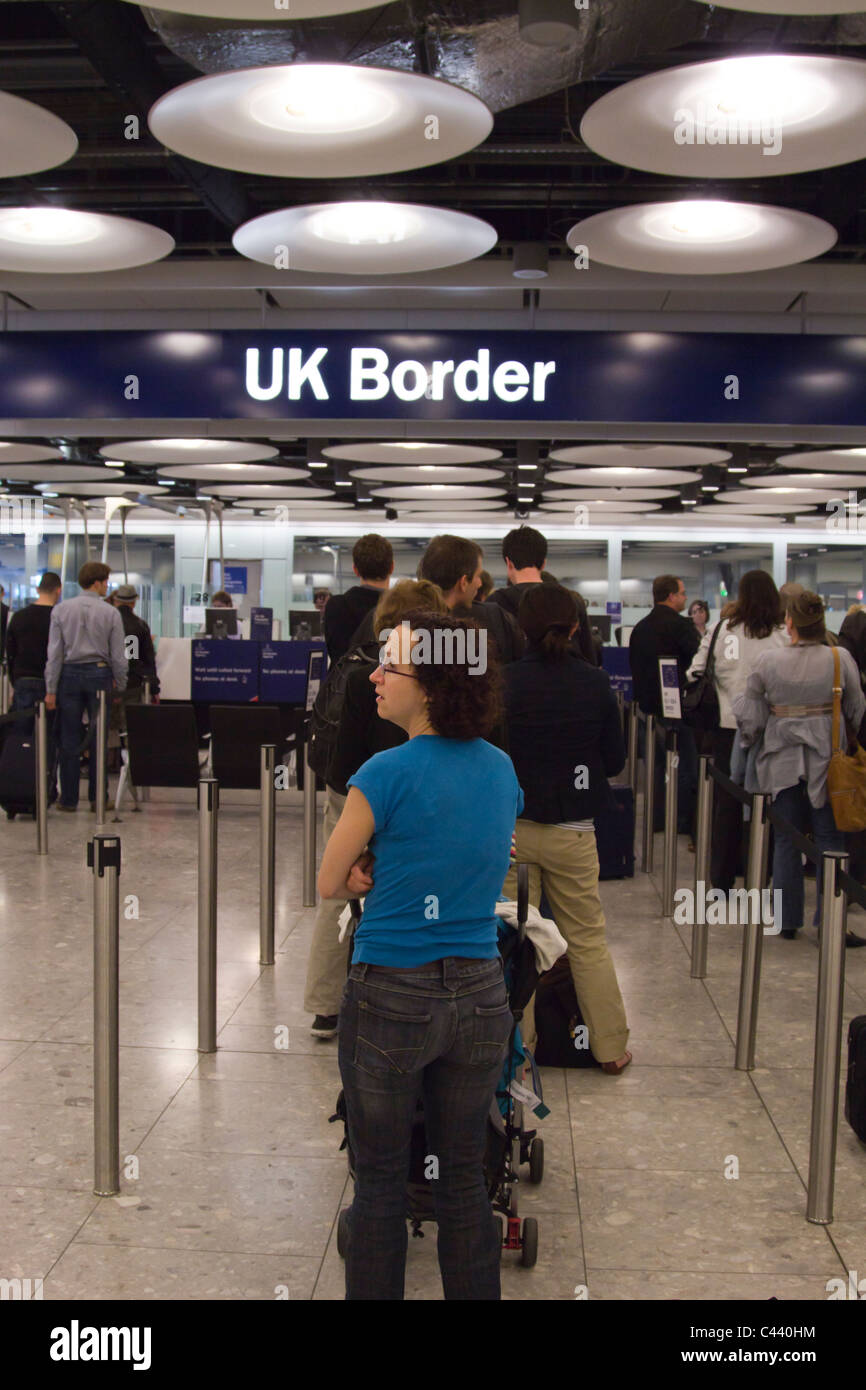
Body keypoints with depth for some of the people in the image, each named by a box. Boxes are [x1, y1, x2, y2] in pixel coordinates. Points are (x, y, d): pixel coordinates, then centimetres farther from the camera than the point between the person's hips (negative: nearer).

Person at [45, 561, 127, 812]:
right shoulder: (110, 613, -3)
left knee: (69, 740, 5)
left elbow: (54, 652, -2)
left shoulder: (61, 610, 1)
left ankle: (69, 799, 8)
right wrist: (120, 687, 8)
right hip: (99, 673, -1)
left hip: (69, 674, 1)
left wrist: (51, 689, -1)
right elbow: (118, 656, -2)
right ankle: (97, 798, 7)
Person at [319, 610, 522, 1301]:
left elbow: (330, 883, -5)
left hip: (392, 997, -5)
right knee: (465, 1182, 16)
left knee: (380, 1184, 11)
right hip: (480, 994, 5)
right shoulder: (502, 769, 2)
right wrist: (391, 874, 3)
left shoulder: (388, 772, -16)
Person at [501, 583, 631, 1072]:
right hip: (573, 830, 1)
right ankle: (610, 1047, 21)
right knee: (589, 941, 13)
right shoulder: (596, 683, -7)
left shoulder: (503, 682, -11)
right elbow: (615, 760, 1)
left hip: (510, 826, -1)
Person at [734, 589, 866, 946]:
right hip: (826, 757, -1)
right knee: (829, 841, 5)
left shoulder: (767, 660, -7)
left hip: (782, 759, 1)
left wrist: (753, 738, 18)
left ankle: (787, 921, 15)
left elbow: (748, 710, -1)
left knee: (786, 841, 9)